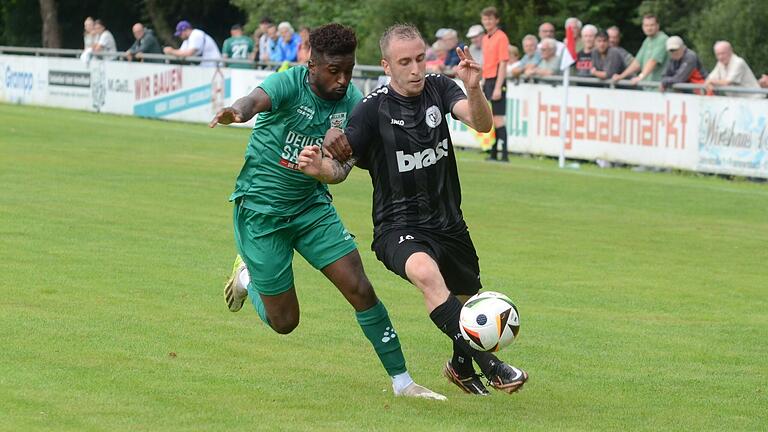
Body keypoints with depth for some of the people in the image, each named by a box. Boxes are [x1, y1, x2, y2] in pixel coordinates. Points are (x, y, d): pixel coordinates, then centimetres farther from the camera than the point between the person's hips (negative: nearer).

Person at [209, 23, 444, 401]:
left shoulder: (351, 100, -6)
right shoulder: (289, 83, -21)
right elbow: (257, 100, -44)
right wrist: (236, 112, -68)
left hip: (311, 205, 4)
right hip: (260, 209, -4)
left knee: (360, 288, -9)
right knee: (284, 322, 3)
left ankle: (401, 381, 3)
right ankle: (248, 277, 36)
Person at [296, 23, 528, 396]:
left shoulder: (439, 88, -2)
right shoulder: (373, 108, -11)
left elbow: (482, 124, -17)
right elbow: (340, 168, -9)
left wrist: (474, 88, -37)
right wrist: (318, 168, -32)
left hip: (448, 223, 5)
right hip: (399, 227, -5)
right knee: (426, 272, -37)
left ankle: (461, 366, 53)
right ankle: (488, 364, -37)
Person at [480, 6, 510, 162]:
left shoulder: (501, 37, -10)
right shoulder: (485, 38, 15)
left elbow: (503, 63, -15)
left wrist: (498, 87, -19)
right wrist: (483, 83, 18)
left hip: (496, 81, -8)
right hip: (487, 81, 8)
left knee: (498, 119, -11)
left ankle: (504, 154, -12)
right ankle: (493, 152, 13)